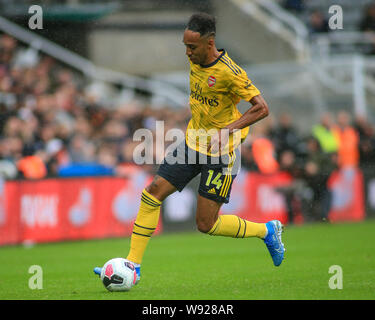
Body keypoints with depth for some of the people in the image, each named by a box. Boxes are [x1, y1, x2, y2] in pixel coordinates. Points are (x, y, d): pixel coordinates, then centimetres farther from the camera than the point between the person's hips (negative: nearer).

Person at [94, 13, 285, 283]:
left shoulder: (229, 72, -22)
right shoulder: (195, 61, 1)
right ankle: (133, 265, 2)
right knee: (152, 194, -3)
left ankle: (267, 230, 19)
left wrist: (228, 129, -29)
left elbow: (262, 108, -21)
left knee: (206, 224, -4)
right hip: (193, 143, 7)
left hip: (220, 153, -7)